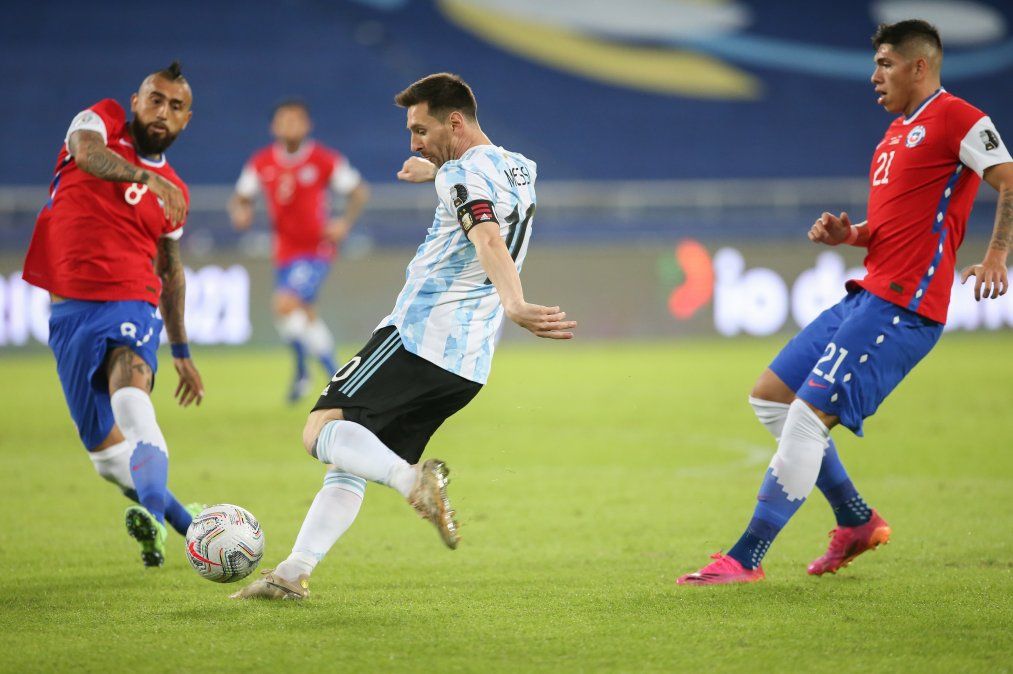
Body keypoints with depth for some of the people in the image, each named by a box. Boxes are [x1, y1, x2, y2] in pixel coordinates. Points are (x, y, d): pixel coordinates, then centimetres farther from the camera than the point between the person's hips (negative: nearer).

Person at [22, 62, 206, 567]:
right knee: (106, 449, 6)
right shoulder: (101, 122, 4)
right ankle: (185, 523, 29)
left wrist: (181, 350, 26)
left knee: (131, 395, -33)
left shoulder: (172, 193, 12)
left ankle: (153, 515, -51)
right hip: (71, 309, 1)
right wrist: (146, 177, -38)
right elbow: (86, 152, -21)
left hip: (131, 304, 0)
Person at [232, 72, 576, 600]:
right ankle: (293, 573, 2)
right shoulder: (521, 170, 17)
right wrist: (435, 171, 48)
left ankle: (413, 479, -38)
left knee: (323, 430, -16)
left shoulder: (464, 173, -10)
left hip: (420, 334, -9)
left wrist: (514, 305, -45)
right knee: (349, 462, 11)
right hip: (470, 363, 9)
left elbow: (488, 241, -30)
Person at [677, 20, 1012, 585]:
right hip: (867, 298, 11)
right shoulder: (896, 134, 22)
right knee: (770, 396, 12)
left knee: (809, 414, -16)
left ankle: (745, 559, -12)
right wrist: (847, 234, 9)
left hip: (901, 306, -11)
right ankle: (857, 520, 20)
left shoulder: (955, 119, -8)